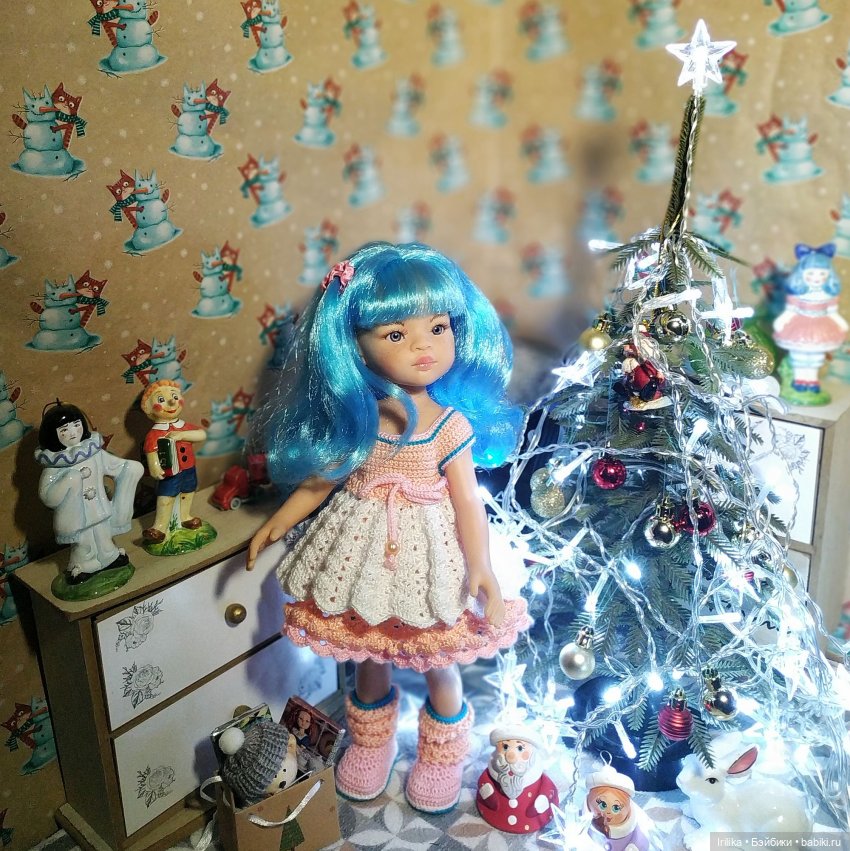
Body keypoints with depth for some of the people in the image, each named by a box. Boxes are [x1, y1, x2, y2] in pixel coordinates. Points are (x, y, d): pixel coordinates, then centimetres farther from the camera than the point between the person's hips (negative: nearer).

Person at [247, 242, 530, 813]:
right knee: (370, 663, 21)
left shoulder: (451, 425, -16)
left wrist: (481, 568, -21)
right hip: (366, 554, 2)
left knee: (439, 668, 16)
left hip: (430, 558, -2)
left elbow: (467, 503, -14)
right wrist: (278, 524, 7)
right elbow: (321, 478, 3)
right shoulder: (354, 418, -10)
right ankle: (371, 743, 50)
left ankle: (442, 755, 44)